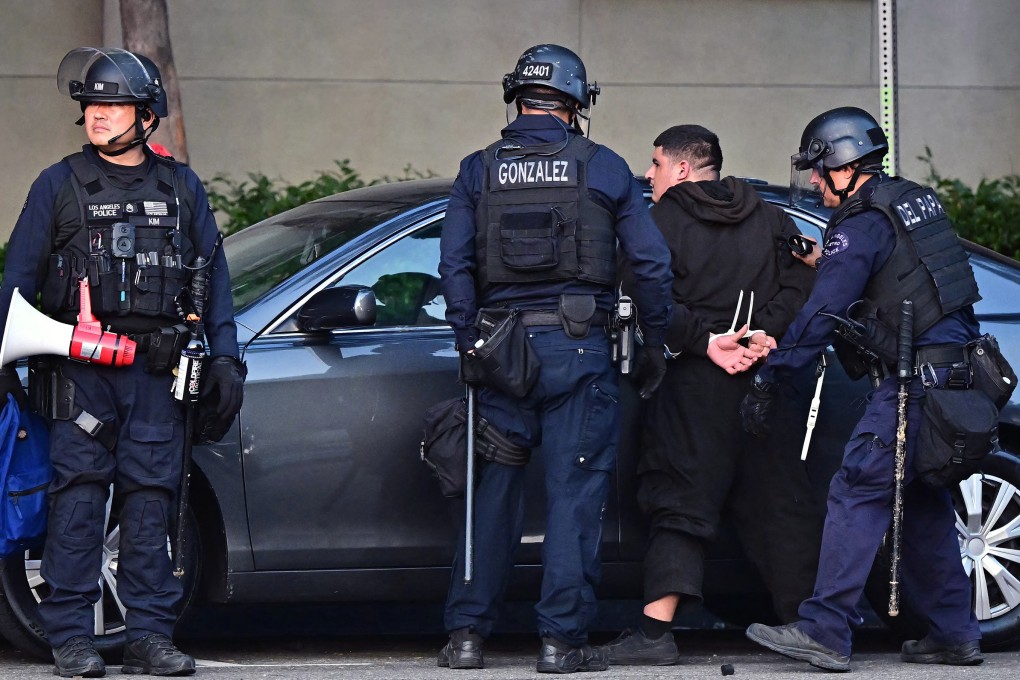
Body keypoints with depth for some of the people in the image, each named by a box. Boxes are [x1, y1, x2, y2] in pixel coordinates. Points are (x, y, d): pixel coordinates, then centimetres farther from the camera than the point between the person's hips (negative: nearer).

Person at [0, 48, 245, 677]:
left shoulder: (181, 187, 13)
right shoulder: (59, 185, 7)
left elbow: (214, 276, 15)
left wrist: (225, 359, 8)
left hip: (156, 370, 2)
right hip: (78, 369, -2)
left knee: (151, 496, 0)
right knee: (79, 495, -6)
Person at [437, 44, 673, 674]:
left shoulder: (478, 171, 6)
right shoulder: (604, 168, 2)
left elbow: (454, 264, 0)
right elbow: (652, 261, 1)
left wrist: (469, 346, 6)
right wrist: (654, 342, 10)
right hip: (579, 350, -2)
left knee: (493, 492, 10)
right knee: (575, 494, 1)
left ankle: (467, 633, 9)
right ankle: (563, 639, -2)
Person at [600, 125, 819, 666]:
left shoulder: (660, 222, 1)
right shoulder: (772, 220, 15)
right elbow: (800, 283, 3)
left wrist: (705, 340, -12)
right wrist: (764, 335, -6)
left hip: (693, 379, -4)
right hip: (763, 380, 4)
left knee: (678, 502, -5)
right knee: (780, 501, 10)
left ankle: (656, 628, -15)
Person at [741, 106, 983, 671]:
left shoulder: (861, 225, -10)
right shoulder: (916, 201, 17)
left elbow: (821, 313, -15)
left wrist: (768, 378, -12)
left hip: (917, 380, -9)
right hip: (955, 372, 9)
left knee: (858, 493, -11)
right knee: (923, 502, 16)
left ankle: (824, 632, -17)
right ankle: (954, 635, 19)